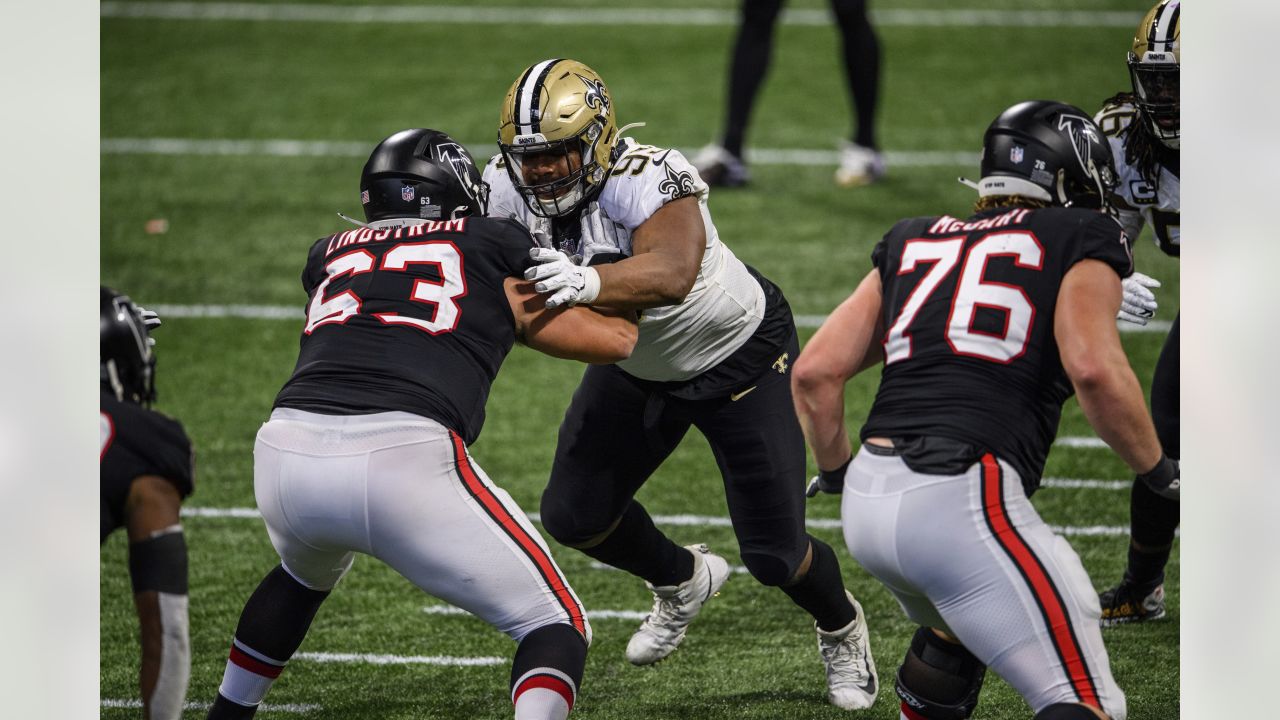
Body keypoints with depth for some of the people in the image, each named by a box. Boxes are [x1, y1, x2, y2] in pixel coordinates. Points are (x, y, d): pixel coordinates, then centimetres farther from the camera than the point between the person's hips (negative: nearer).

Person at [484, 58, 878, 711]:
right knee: (574, 516, 2)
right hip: (638, 364, 6)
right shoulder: (509, 187, -19)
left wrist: (587, 283, -73)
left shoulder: (646, 179, -39)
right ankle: (683, 581, 35)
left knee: (773, 554, -3)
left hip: (740, 356, -6)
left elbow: (669, 274, -56)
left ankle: (841, 627, 33)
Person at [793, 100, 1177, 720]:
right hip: (963, 503, -7)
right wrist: (1157, 472, 4)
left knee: (955, 632, 36)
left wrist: (837, 474, 32)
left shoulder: (915, 244, 22)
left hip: (869, 501, 7)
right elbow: (1093, 368, -10)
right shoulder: (1076, 240, 7)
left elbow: (814, 373, 17)